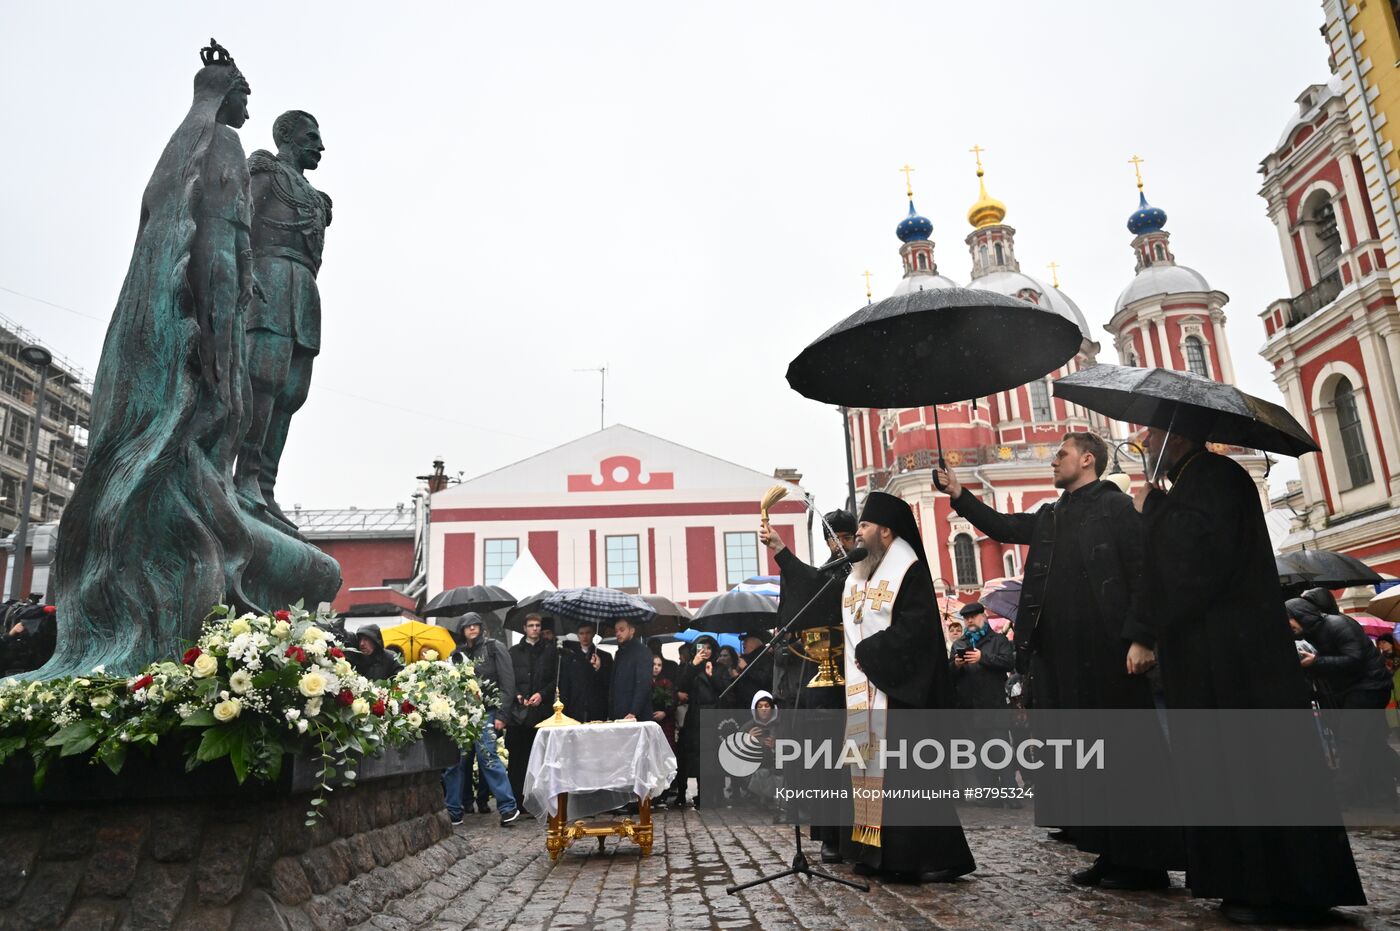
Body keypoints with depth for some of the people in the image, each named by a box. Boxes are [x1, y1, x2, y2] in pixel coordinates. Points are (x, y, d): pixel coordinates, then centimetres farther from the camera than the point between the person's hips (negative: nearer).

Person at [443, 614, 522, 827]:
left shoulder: (495, 648, 2)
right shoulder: (458, 654, 16)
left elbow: (507, 683, -4)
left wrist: (501, 715, -10)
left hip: (486, 713, -5)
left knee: (487, 757, -12)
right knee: (455, 761, 3)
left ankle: (508, 807, -3)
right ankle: (453, 811, 15)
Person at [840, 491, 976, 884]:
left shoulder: (909, 571, -9)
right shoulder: (859, 574, 15)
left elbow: (914, 627, -19)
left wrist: (868, 653, -16)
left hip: (899, 688, -8)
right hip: (865, 689, 8)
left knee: (907, 768, -6)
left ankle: (933, 855, 3)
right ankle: (880, 851, 17)